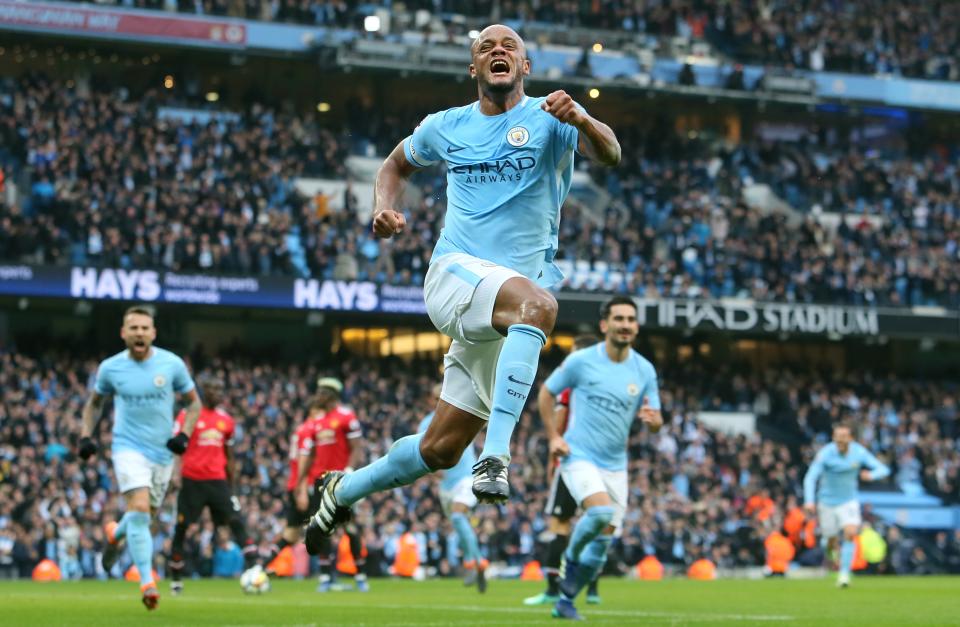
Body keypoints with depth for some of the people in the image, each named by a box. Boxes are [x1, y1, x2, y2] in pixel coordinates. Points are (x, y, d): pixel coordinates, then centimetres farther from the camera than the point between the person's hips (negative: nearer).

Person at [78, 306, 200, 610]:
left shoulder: (172, 364, -5)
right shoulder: (110, 368, -3)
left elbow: (193, 402, 7)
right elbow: (95, 402, 15)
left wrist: (184, 435, -8)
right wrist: (86, 436, 2)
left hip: (163, 452, 2)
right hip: (129, 448, -2)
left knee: (143, 514, 13)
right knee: (139, 509, -20)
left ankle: (115, 534, 48)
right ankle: (147, 582, -19)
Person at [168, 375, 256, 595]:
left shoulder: (226, 420, 12)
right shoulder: (188, 416, -2)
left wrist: (232, 485, 19)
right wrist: (175, 473, -16)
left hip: (217, 480, 3)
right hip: (191, 480, -3)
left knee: (236, 521, -11)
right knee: (181, 527, 3)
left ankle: (253, 568, -19)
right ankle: (176, 579, 16)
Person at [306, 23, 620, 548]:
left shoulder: (547, 118, 1)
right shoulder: (445, 127, 10)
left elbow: (609, 155, -17)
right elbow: (396, 164, 29)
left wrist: (582, 120, -39)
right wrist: (385, 209, 7)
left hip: (512, 311, 1)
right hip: (455, 273, -1)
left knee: (440, 450, 4)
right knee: (538, 304, -36)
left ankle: (345, 490, 29)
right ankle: (495, 454, -43)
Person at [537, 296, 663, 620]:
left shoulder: (645, 370, 2)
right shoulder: (581, 361, -7)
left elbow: (656, 423, 5)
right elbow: (546, 392, 5)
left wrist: (653, 419, -20)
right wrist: (553, 436, -4)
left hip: (615, 465, 5)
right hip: (580, 456, -4)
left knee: (601, 545, 5)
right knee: (601, 511, -30)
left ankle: (565, 601, 21)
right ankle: (571, 556, -1)